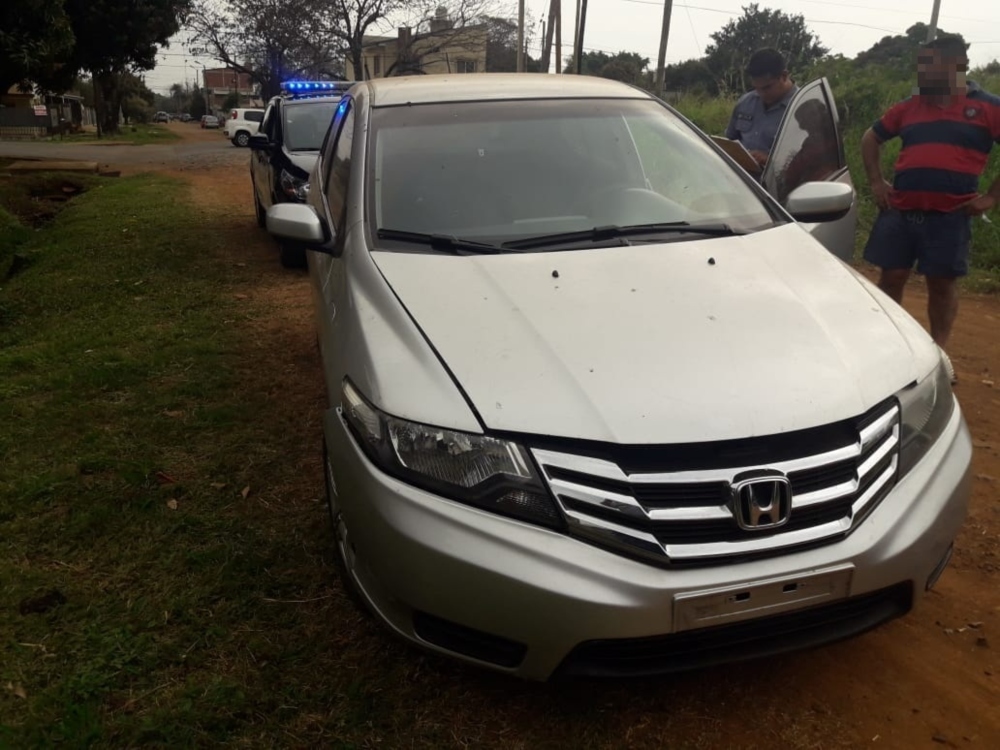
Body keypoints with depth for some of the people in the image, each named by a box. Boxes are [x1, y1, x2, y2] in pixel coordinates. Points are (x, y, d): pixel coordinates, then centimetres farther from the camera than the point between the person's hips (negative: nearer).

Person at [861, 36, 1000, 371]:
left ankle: (938, 352, 20)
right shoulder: (908, 107, 11)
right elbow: (870, 138, 22)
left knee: (942, 284, 6)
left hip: (950, 216, -2)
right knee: (891, 278, 5)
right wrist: (876, 182, 10)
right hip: (899, 211, 3)